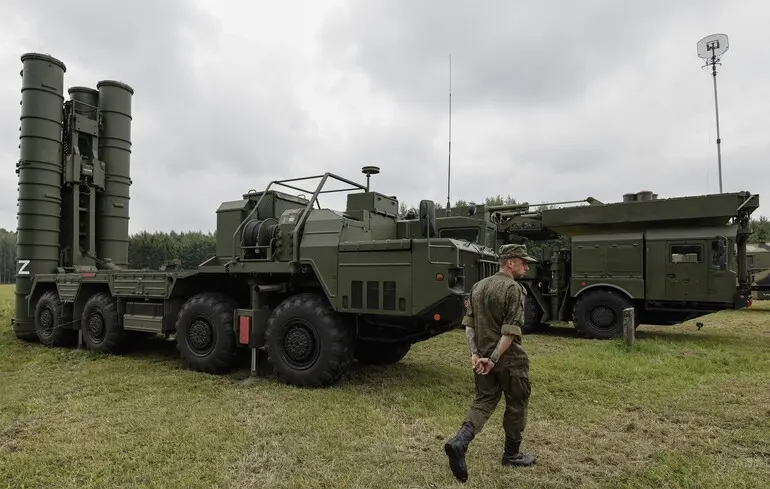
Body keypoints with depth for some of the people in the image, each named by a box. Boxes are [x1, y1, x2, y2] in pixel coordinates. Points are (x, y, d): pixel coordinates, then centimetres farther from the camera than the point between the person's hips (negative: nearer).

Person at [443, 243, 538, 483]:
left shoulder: (478, 286, 8)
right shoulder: (513, 289, -15)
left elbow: (469, 323, 6)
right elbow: (511, 330, -22)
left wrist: (475, 353, 2)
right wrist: (493, 359, -18)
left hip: (482, 357, 6)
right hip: (509, 358, -6)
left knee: (484, 401, 13)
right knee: (516, 404, 13)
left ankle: (459, 441, -7)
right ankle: (511, 454, 27)